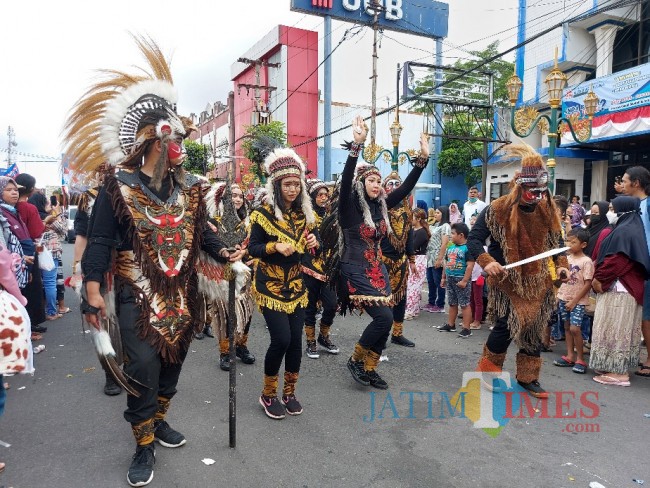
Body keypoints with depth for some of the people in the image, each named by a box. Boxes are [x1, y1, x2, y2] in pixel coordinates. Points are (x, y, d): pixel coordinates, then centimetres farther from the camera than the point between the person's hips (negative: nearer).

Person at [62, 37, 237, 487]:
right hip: (137, 293, -5)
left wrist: (223, 253, -5)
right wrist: (93, 290, -14)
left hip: (182, 293, 5)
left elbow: (202, 231, 13)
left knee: (173, 362, 15)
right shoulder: (118, 184, -7)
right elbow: (100, 240, -8)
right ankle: (144, 446, 14)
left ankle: (159, 420, 38)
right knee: (143, 367, -7)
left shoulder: (189, 187, 7)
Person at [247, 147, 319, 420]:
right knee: (281, 339, -8)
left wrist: (314, 243, -14)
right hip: (270, 287, -4)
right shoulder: (263, 213, -9)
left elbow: (315, 249, 9)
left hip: (296, 286, 4)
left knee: (296, 340, 5)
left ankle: (290, 393, 25)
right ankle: (268, 395, 15)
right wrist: (275, 247, -24)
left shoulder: (306, 213, 5)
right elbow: (252, 249, -8)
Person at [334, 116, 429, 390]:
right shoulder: (350, 205, -9)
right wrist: (357, 145, -34)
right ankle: (356, 360, 7)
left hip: (377, 270, 7)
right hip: (355, 271, -7)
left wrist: (423, 158, 1)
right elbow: (346, 179, -26)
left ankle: (369, 369, 21)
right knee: (383, 317, -15)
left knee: (384, 320, 5)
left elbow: (407, 187, 9)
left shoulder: (381, 206, 8)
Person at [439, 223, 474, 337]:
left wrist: (464, 280, -22)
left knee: (464, 304, -1)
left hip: (461, 279, -8)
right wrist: (444, 277, 18)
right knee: (452, 303, 17)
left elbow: (470, 265, -19)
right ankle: (450, 325, 28)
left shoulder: (467, 248, -15)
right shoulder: (450, 248, 10)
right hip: (450, 279, 8)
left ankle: (466, 328, 4)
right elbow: (446, 263, 18)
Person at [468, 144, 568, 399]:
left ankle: (528, 377, 26)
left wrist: (561, 265, 1)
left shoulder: (547, 211, 2)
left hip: (537, 282, 6)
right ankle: (487, 371, 14)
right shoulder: (497, 210, -15)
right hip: (507, 280, -5)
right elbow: (473, 240, -14)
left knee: (533, 328, 10)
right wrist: (487, 262, -30)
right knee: (507, 325, -9)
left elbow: (557, 242, 16)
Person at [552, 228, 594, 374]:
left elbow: (588, 284, -14)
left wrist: (574, 301, -15)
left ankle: (580, 359, 2)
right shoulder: (567, 258, 7)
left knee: (575, 328, -12)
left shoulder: (586, 261, -12)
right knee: (567, 327, 10)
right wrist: (559, 295, 10)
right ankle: (570, 356, 19)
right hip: (564, 298, 7)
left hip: (578, 301, -6)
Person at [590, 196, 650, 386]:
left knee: (615, 327, -5)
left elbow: (616, 260, -23)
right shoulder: (633, 229, 15)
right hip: (629, 287, 10)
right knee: (621, 328, 13)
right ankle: (619, 368, 21)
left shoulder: (623, 231, -16)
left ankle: (619, 373, -1)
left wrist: (600, 279, -14)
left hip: (618, 288, -10)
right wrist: (601, 275, 12)